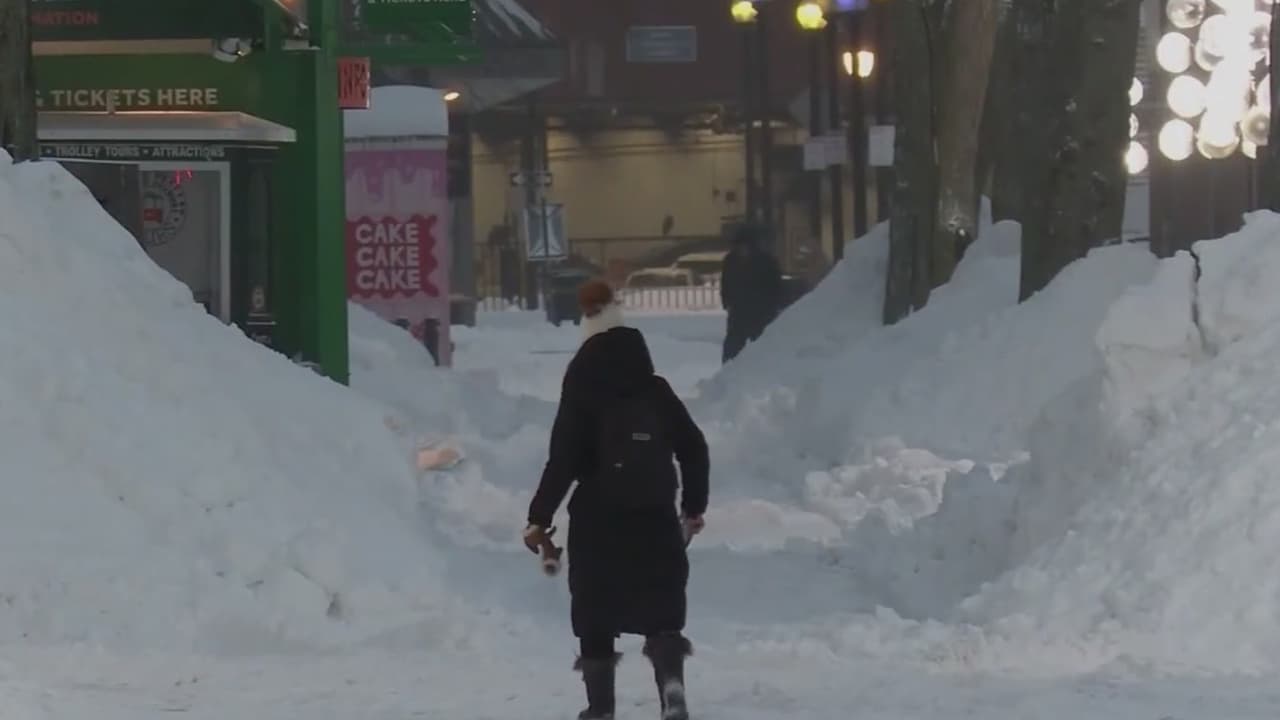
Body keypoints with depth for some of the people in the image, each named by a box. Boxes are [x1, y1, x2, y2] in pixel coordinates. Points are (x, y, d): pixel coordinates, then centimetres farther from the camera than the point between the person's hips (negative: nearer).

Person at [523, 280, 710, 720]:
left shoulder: (581, 398, -9)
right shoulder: (657, 393, 3)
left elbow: (562, 462, -14)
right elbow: (694, 449, 7)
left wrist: (539, 518, -7)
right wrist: (694, 507, 18)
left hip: (598, 522, -3)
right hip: (655, 519, 3)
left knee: (596, 616, 10)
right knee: (662, 611, 8)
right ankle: (672, 683, -17)